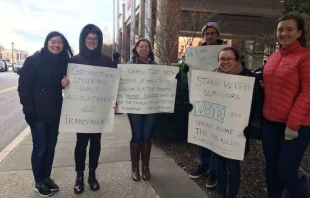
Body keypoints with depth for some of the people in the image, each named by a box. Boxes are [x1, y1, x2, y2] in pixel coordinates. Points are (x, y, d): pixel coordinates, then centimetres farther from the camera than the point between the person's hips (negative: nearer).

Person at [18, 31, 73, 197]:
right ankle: (39, 182, 22)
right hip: (38, 113, -4)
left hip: (55, 113, 5)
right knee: (40, 148, 3)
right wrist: (29, 110, -14)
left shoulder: (64, 62, 6)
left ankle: (47, 178, 30)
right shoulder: (34, 60, -8)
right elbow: (23, 87, -10)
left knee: (51, 147, 13)